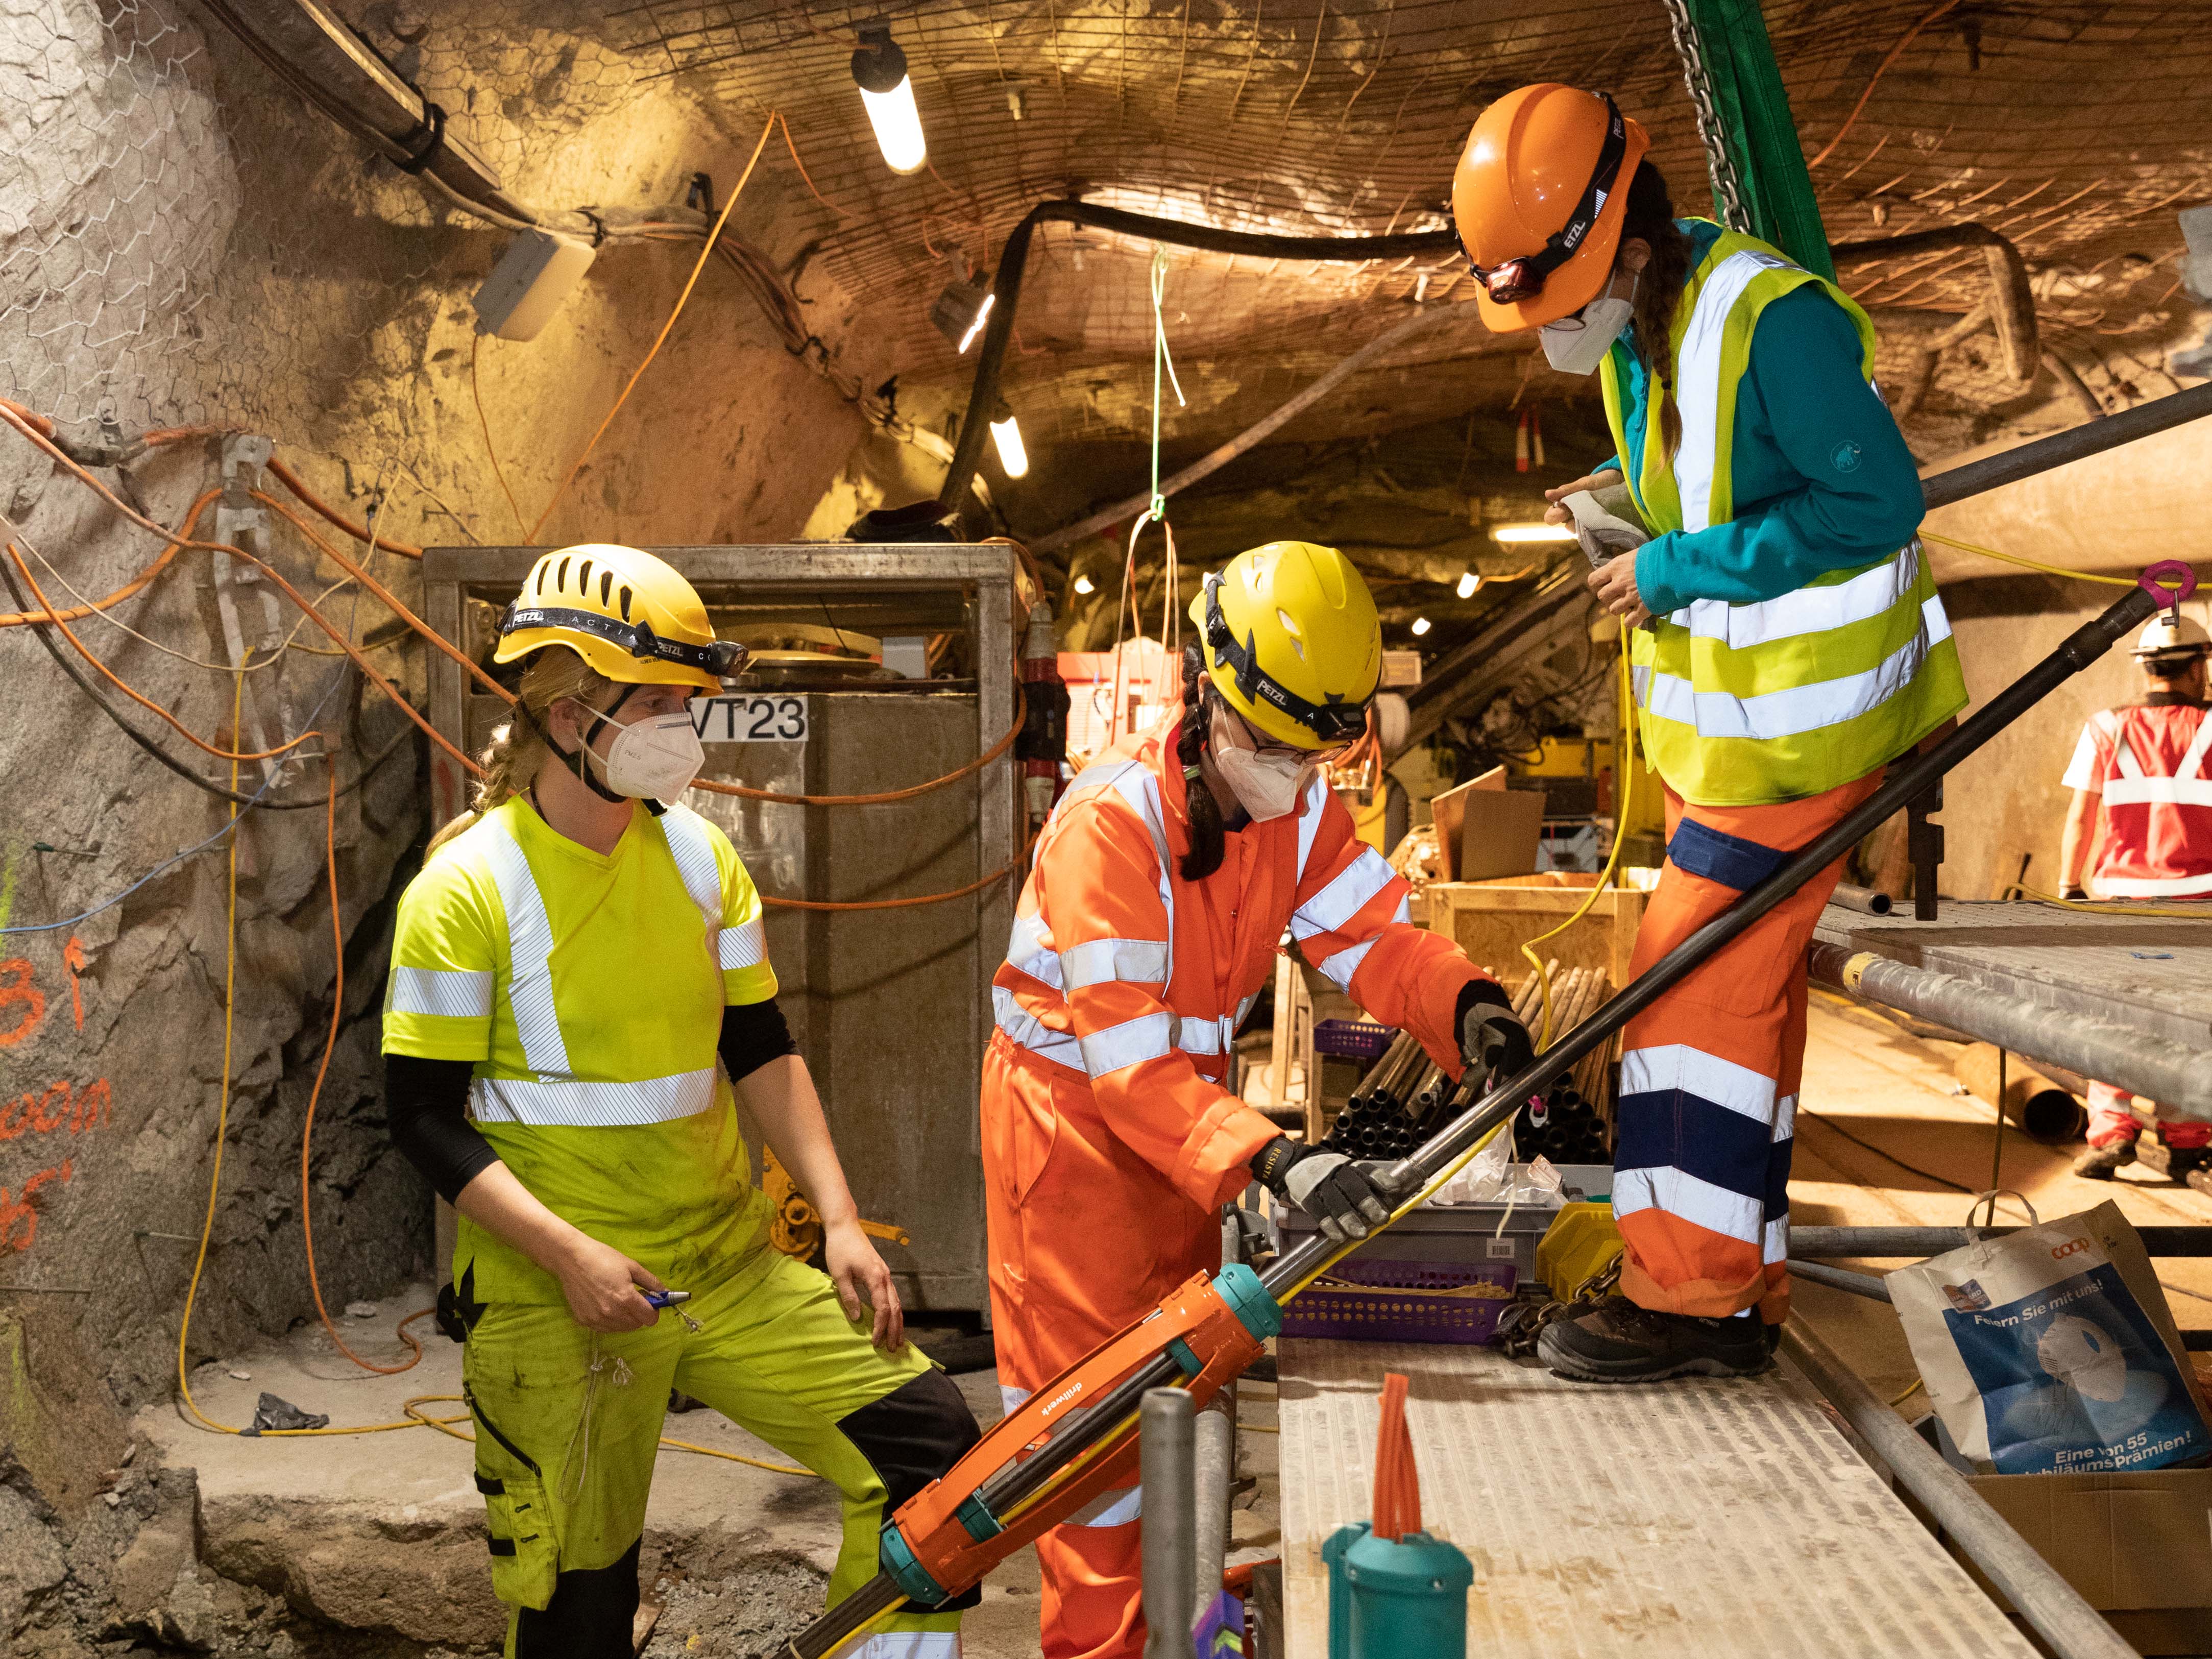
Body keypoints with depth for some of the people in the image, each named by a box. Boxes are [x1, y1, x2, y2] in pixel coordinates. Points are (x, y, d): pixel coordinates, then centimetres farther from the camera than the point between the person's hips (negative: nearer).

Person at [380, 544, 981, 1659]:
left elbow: (759, 1050, 9)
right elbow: (426, 1119, -11)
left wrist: (840, 1221, 0)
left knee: (927, 1438, -4)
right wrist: (570, 1253, -22)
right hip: (556, 1300, -4)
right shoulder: (466, 888, -11)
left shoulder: (698, 856, 4)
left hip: (729, 1266, 5)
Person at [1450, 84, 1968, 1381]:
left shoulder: (1775, 323, -20)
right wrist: (1640, 497, 3)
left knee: (1695, 979, -9)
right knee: (1744, 990, 13)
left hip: (1794, 725, -10)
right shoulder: (1641, 332, 9)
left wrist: (1680, 569, -21)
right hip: (1726, 721, 10)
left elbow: (1877, 503, -22)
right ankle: (1740, 1293, 23)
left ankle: (1687, 1296, 2)